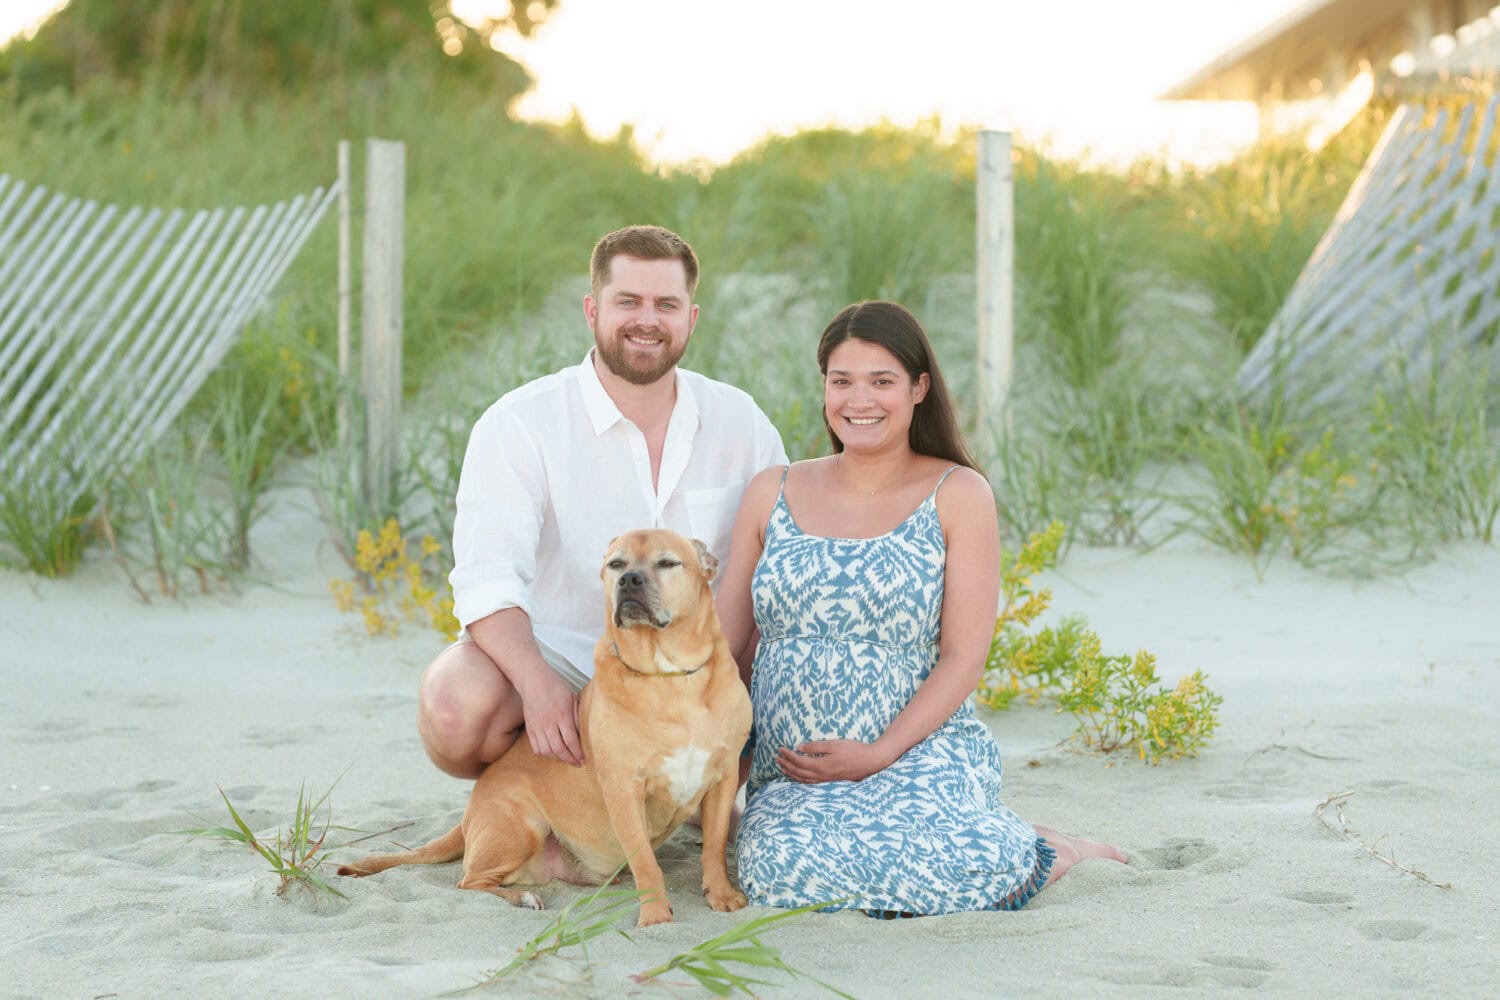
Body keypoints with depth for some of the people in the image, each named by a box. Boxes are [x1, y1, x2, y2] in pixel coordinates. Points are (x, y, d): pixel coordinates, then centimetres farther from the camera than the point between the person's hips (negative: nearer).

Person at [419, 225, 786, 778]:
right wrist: (537, 682, -40)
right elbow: (487, 580, -20)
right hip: (555, 650, -3)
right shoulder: (518, 425, -9)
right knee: (456, 707, -35)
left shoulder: (740, 422, 4)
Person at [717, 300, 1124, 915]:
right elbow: (727, 645, 13)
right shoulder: (773, 494, 12)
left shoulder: (958, 496, 2)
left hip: (919, 753, -3)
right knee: (790, 868, -33)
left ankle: (1044, 851, 0)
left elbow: (963, 656, -3)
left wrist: (879, 755, -14)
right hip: (790, 777, 3)